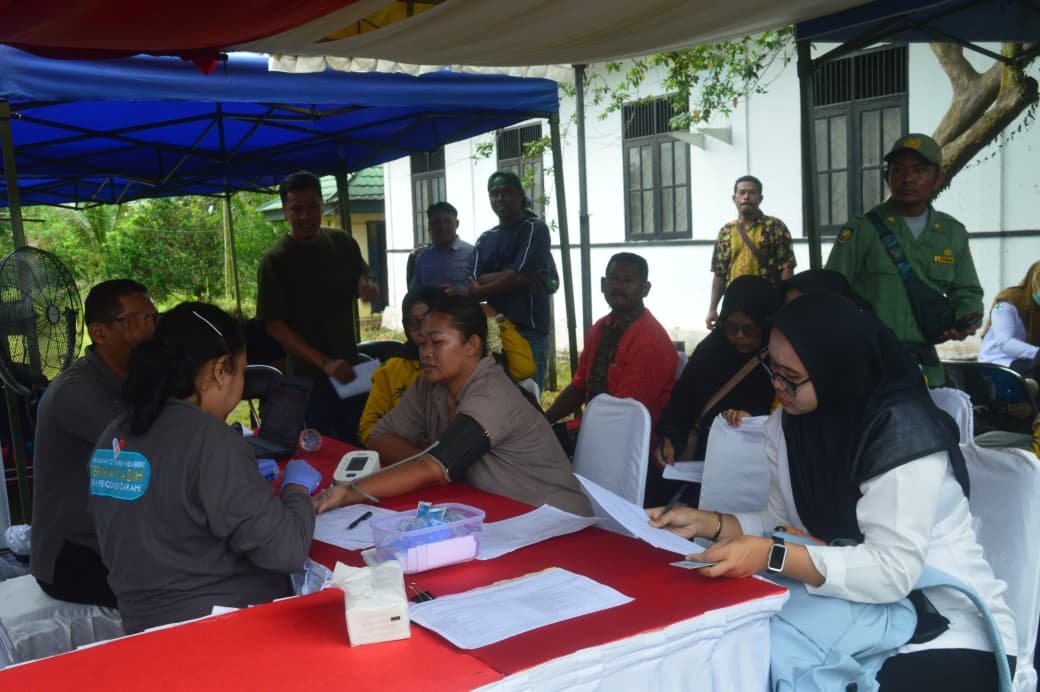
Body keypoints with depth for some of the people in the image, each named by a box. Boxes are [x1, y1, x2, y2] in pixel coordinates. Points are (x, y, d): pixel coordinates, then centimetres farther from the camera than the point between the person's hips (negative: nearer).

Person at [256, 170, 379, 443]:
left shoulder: (342, 243, 3)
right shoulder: (276, 260, -11)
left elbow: (367, 284, 13)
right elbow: (274, 325, -12)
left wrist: (369, 288, -14)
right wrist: (324, 363, -21)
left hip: (350, 368, 5)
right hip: (309, 375, -4)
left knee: (356, 445, 14)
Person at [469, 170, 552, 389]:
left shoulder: (534, 229, 0)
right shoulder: (485, 239, 18)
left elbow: (519, 278, -11)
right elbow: (477, 282, 4)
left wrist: (475, 292, 0)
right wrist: (509, 275, -12)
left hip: (528, 330, -5)